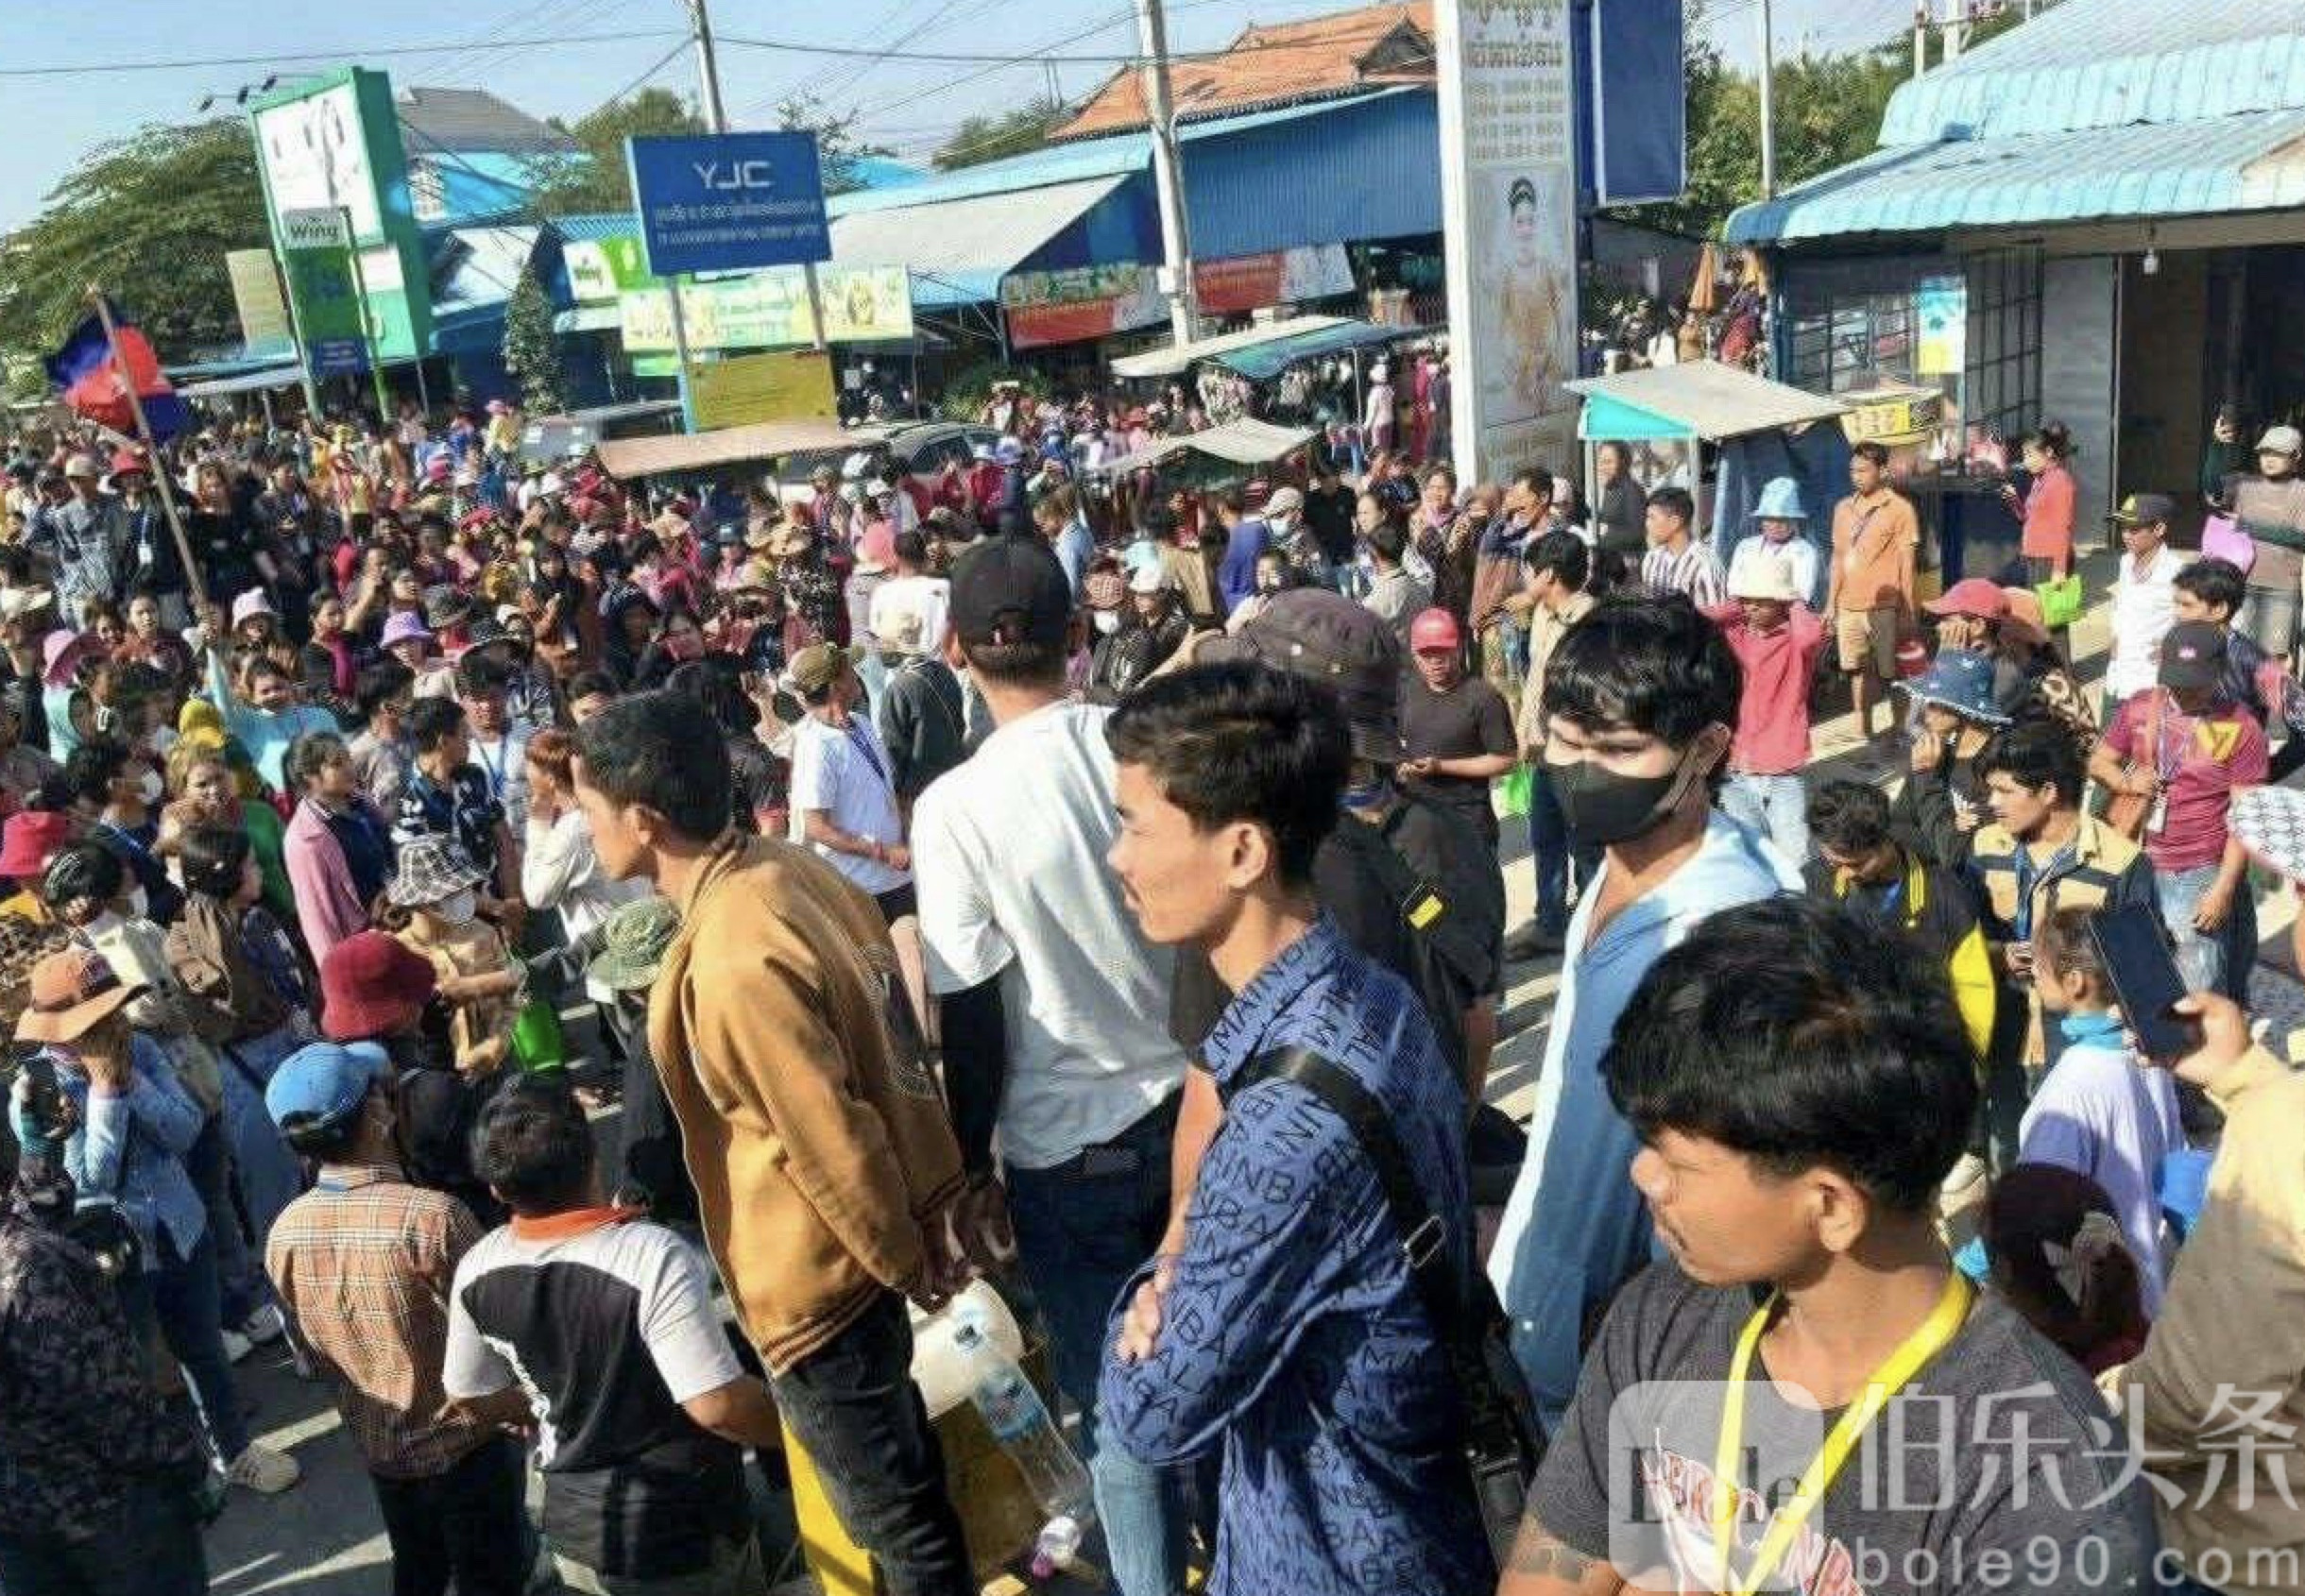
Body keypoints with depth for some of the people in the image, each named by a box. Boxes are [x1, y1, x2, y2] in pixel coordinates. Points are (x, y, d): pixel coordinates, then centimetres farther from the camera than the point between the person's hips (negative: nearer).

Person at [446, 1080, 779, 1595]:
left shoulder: (477, 1270, -11)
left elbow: (475, 1395, 5)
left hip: (575, 1533, 5)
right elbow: (718, 1406, -29)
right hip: (684, 1541, -5)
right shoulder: (653, 1257, -30)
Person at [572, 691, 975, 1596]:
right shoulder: (787, 868, -5)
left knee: (894, 1516, 14)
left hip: (816, 1277, -9)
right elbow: (883, 1034, 3)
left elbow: (834, 1144, -25)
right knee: (901, 1470, 30)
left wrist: (904, 1259, -8)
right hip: (871, 1237, 9)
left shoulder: (731, 968, -32)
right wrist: (922, 1214, 11)